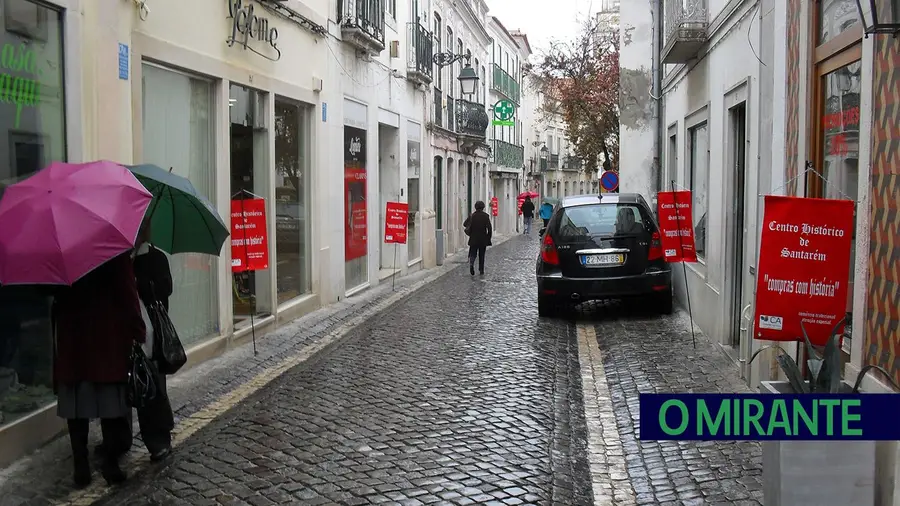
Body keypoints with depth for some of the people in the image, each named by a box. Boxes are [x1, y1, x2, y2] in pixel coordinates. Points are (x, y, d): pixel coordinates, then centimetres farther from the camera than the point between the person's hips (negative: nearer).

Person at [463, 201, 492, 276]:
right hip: (483, 239, 0)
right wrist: (489, 238, 1)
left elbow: (465, 224, 0)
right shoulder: (486, 216, -5)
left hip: (473, 239, 0)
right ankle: (481, 271, 14)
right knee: (481, 255, 12)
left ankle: (471, 263, -22)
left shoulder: (472, 215, -4)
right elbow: (489, 228, -8)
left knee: (473, 253, 8)